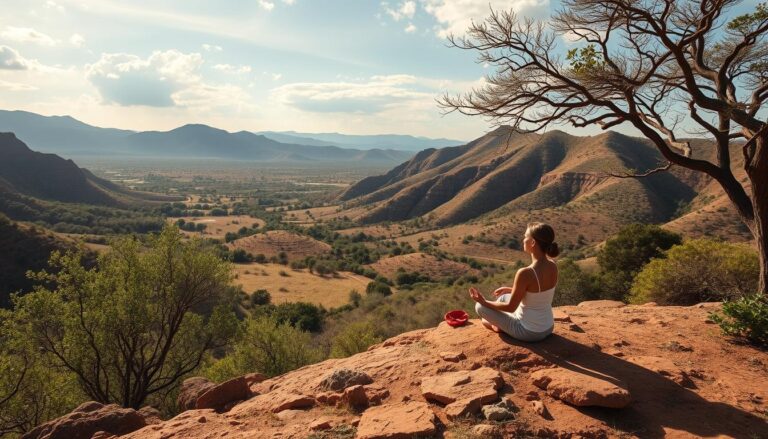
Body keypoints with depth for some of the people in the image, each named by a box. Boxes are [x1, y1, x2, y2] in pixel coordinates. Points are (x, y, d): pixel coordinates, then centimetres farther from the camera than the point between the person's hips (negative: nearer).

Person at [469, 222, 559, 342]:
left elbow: (511, 307, -20)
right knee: (503, 297, 28)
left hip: (528, 332, -7)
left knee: (480, 306, 7)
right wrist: (511, 290, 20)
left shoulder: (525, 273, -32)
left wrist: (484, 302, -5)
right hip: (548, 328, 7)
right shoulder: (553, 266, -8)